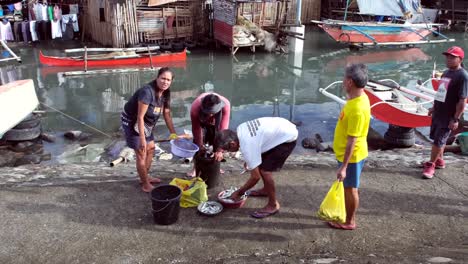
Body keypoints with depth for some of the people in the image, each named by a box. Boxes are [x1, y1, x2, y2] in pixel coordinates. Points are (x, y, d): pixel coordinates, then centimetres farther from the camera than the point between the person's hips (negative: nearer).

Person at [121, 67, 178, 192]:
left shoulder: (165, 93, -6)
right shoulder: (147, 92, -32)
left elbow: (167, 114, 2)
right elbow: (140, 117, -30)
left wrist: (173, 133, 0)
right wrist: (142, 139, -30)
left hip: (146, 123, 9)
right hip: (132, 122, -9)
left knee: (150, 148, 17)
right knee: (141, 153, -5)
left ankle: (145, 177, 35)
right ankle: (145, 184, 10)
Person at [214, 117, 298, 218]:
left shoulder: (247, 147, -26)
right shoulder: (240, 128, -4)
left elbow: (255, 177, -19)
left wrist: (238, 192, -6)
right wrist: (248, 161, 15)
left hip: (288, 137, -10)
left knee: (265, 170, -11)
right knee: (260, 162, 17)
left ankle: (273, 205, 5)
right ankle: (266, 190, 37)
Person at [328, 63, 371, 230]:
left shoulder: (357, 109, -31)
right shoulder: (359, 97, 0)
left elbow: (352, 141, -29)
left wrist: (343, 167, -25)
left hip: (351, 156, -9)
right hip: (347, 153, 9)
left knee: (350, 188, 8)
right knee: (347, 187, 23)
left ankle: (349, 221, 26)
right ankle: (346, 213, 40)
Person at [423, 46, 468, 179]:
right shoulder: (446, 72, 10)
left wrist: (456, 119, -21)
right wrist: (434, 108, 20)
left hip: (448, 117, -8)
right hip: (438, 113, 8)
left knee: (438, 141, -1)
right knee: (437, 139, 18)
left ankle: (431, 165, 11)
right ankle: (439, 161, 34)